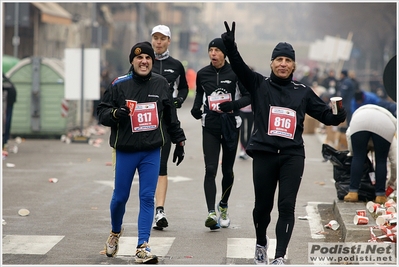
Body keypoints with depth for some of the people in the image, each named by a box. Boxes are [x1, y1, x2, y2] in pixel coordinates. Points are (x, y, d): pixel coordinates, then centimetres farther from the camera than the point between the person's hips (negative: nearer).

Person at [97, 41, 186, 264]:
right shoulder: (119, 85, -6)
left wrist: (179, 141, 17)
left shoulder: (161, 84, 3)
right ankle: (115, 233, 37)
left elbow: (171, 116, 14)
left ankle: (142, 247, 0)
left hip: (152, 152, 1)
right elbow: (102, 112, -2)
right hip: (125, 151, -1)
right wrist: (114, 114, -24)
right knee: (120, 197, 8)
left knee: (147, 198, -2)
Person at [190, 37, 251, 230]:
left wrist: (234, 104, -20)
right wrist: (196, 108, 4)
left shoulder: (235, 73, -6)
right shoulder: (202, 74, 4)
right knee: (210, 170, -12)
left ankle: (223, 205, 35)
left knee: (227, 170, 10)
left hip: (230, 125, -1)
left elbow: (249, 96, -3)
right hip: (210, 126, 1)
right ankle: (211, 213, -19)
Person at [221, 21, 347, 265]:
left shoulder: (303, 92, 10)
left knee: (287, 206, -7)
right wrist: (230, 46, -30)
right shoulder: (259, 85, 4)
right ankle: (261, 244, 37)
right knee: (263, 205, 9)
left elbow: (327, 115, 8)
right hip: (264, 154, -1)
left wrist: (340, 115, -15)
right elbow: (240, 68, -12)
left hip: (293, 156, 1)